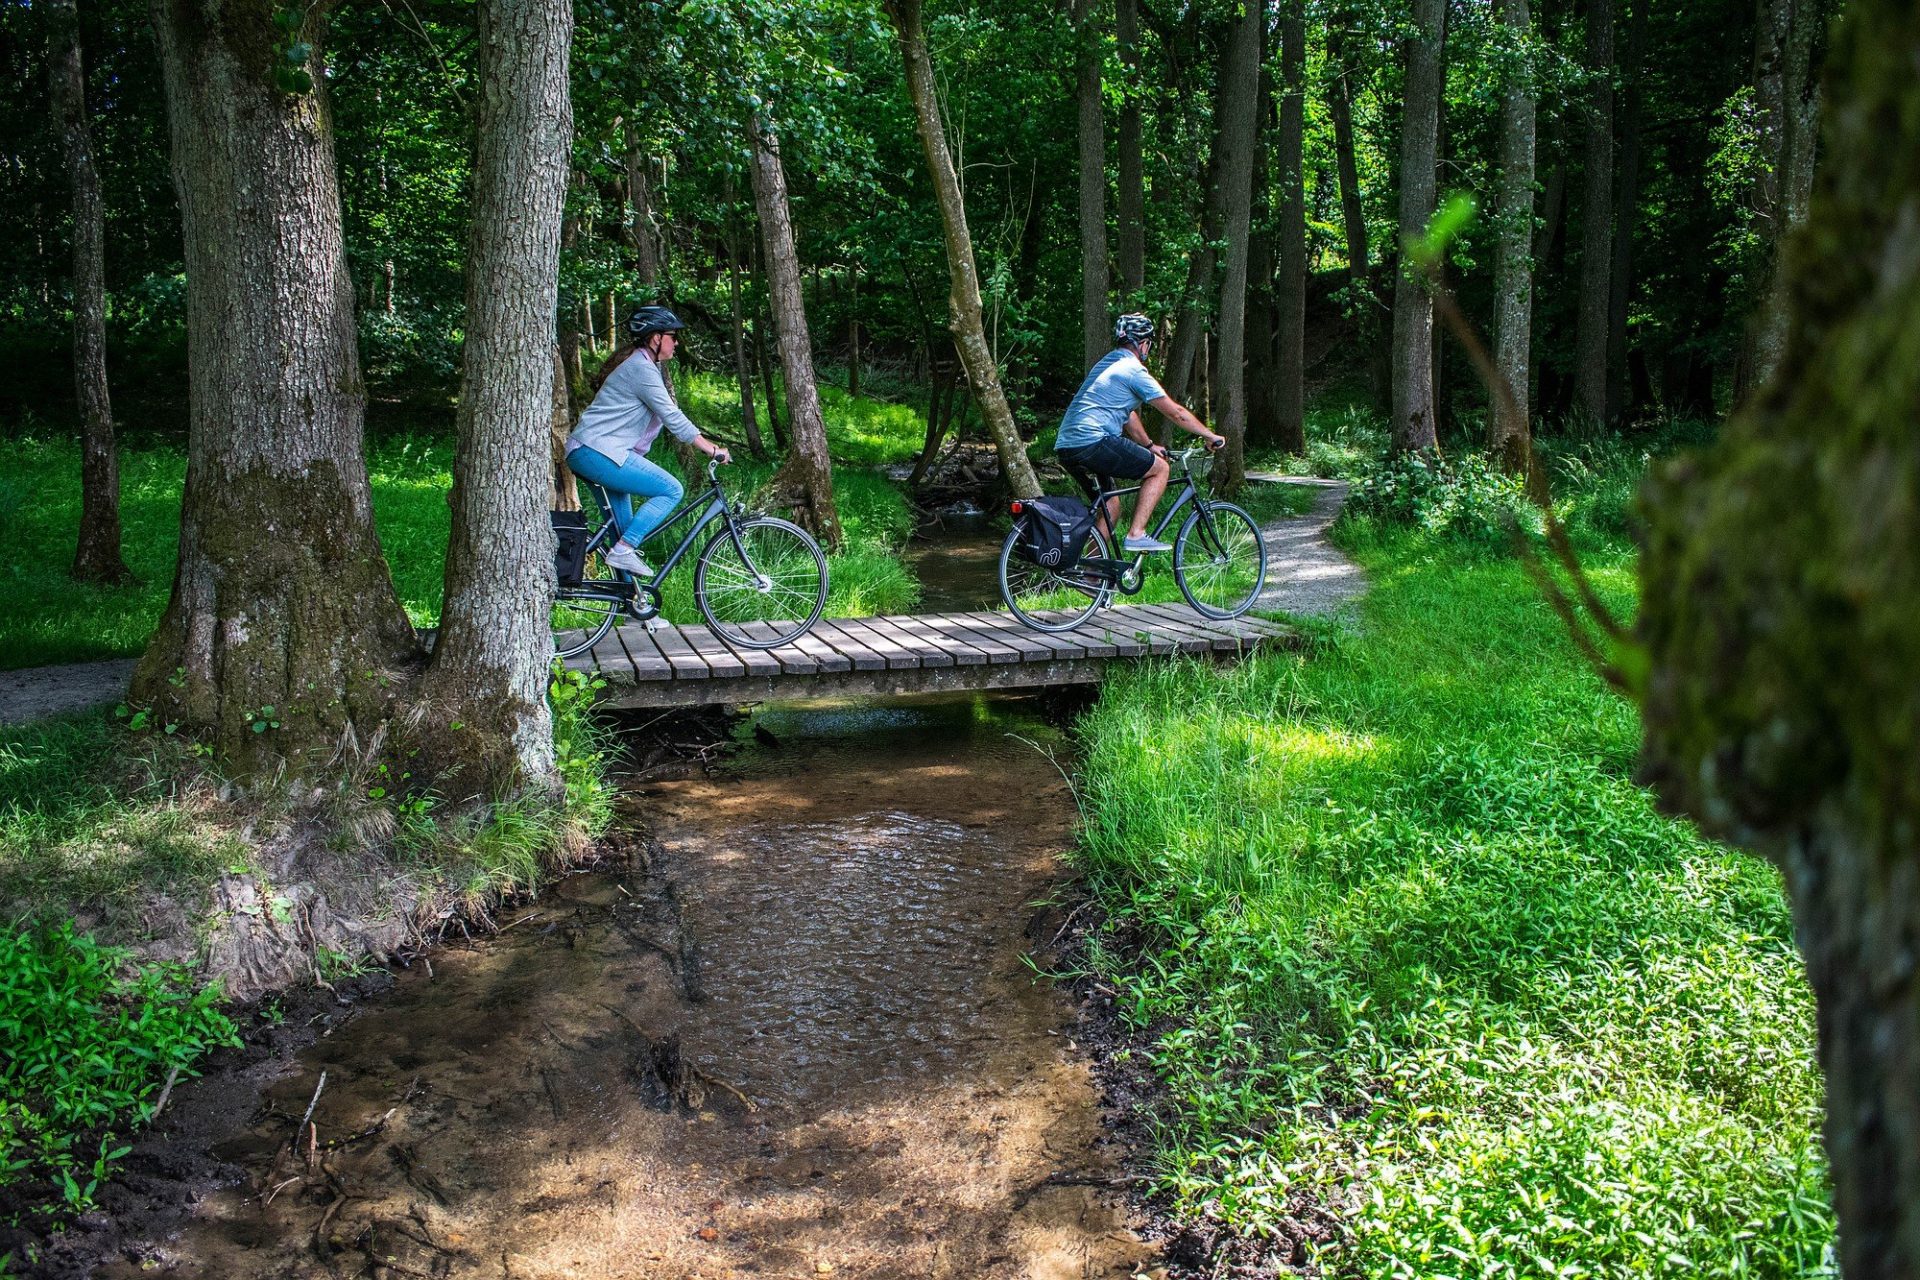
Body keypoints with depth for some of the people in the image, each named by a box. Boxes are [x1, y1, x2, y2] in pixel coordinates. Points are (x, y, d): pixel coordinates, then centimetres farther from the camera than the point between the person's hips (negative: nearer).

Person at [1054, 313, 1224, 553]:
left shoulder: (1107, 363, 25)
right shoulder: (1134, 370, -4)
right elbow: (1176, 412, -1)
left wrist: (1149, 446, 37)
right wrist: (1210, 435, 10)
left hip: (1065, 447, 9)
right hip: (1093, 441, -9)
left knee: (1111, 507, 21)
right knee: (1160, 468, 1)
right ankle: (1136, 535, -7)